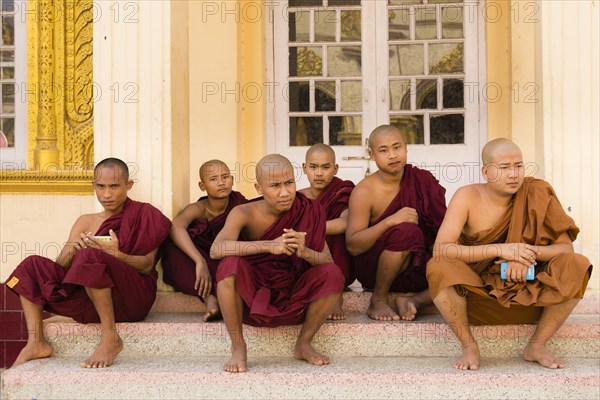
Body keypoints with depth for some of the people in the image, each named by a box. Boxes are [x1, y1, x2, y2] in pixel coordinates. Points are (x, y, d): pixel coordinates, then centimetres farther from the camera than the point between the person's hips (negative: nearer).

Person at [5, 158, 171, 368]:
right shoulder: (86, 222, 18)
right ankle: (36, 343, -14)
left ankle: (110, 338, -27)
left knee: (90, 256, -31)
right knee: (32, 265, -2)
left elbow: (148, 266, -7)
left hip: (133, 296, -5)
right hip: (88, 301, 6)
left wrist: (116, 255, -25)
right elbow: (61, 266, 9)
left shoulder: (143, 215, 6)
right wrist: (71, 251, -15)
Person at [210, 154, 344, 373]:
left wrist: (304, 251, -33)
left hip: (292, 303, 2)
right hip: (250, 300, -2)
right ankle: (238, 347, -13)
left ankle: (304, 344, 0)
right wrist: (269, 245, -43)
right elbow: (216, 249, -32)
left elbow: (328, 263, -10)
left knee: (333, 274, -22)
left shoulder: (308, 212, -7)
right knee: (231, 264, -30)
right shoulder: (244, 214, -14)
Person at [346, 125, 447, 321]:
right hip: (373, 269, -3)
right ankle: (378, 301, -15)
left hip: (416, 271, 4)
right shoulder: (364, 192, -11)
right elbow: (353, 246, -19)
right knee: (406, 231, -33)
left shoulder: (422, 180, -1)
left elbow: (442, 231, 6)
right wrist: (391, 221, -30)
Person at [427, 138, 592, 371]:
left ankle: (537, 345, -7)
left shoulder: (537, 193, -7)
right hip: (475, 289, -2)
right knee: (438, 267, -32)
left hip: (525, 291, 2)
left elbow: (566, 247, -7)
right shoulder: (467, 197, -12)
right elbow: (440, 249, -23)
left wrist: (531, 252, -29)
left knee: (576, 265, -21)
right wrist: (500, 250, -31)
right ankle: (469, 346, -13)